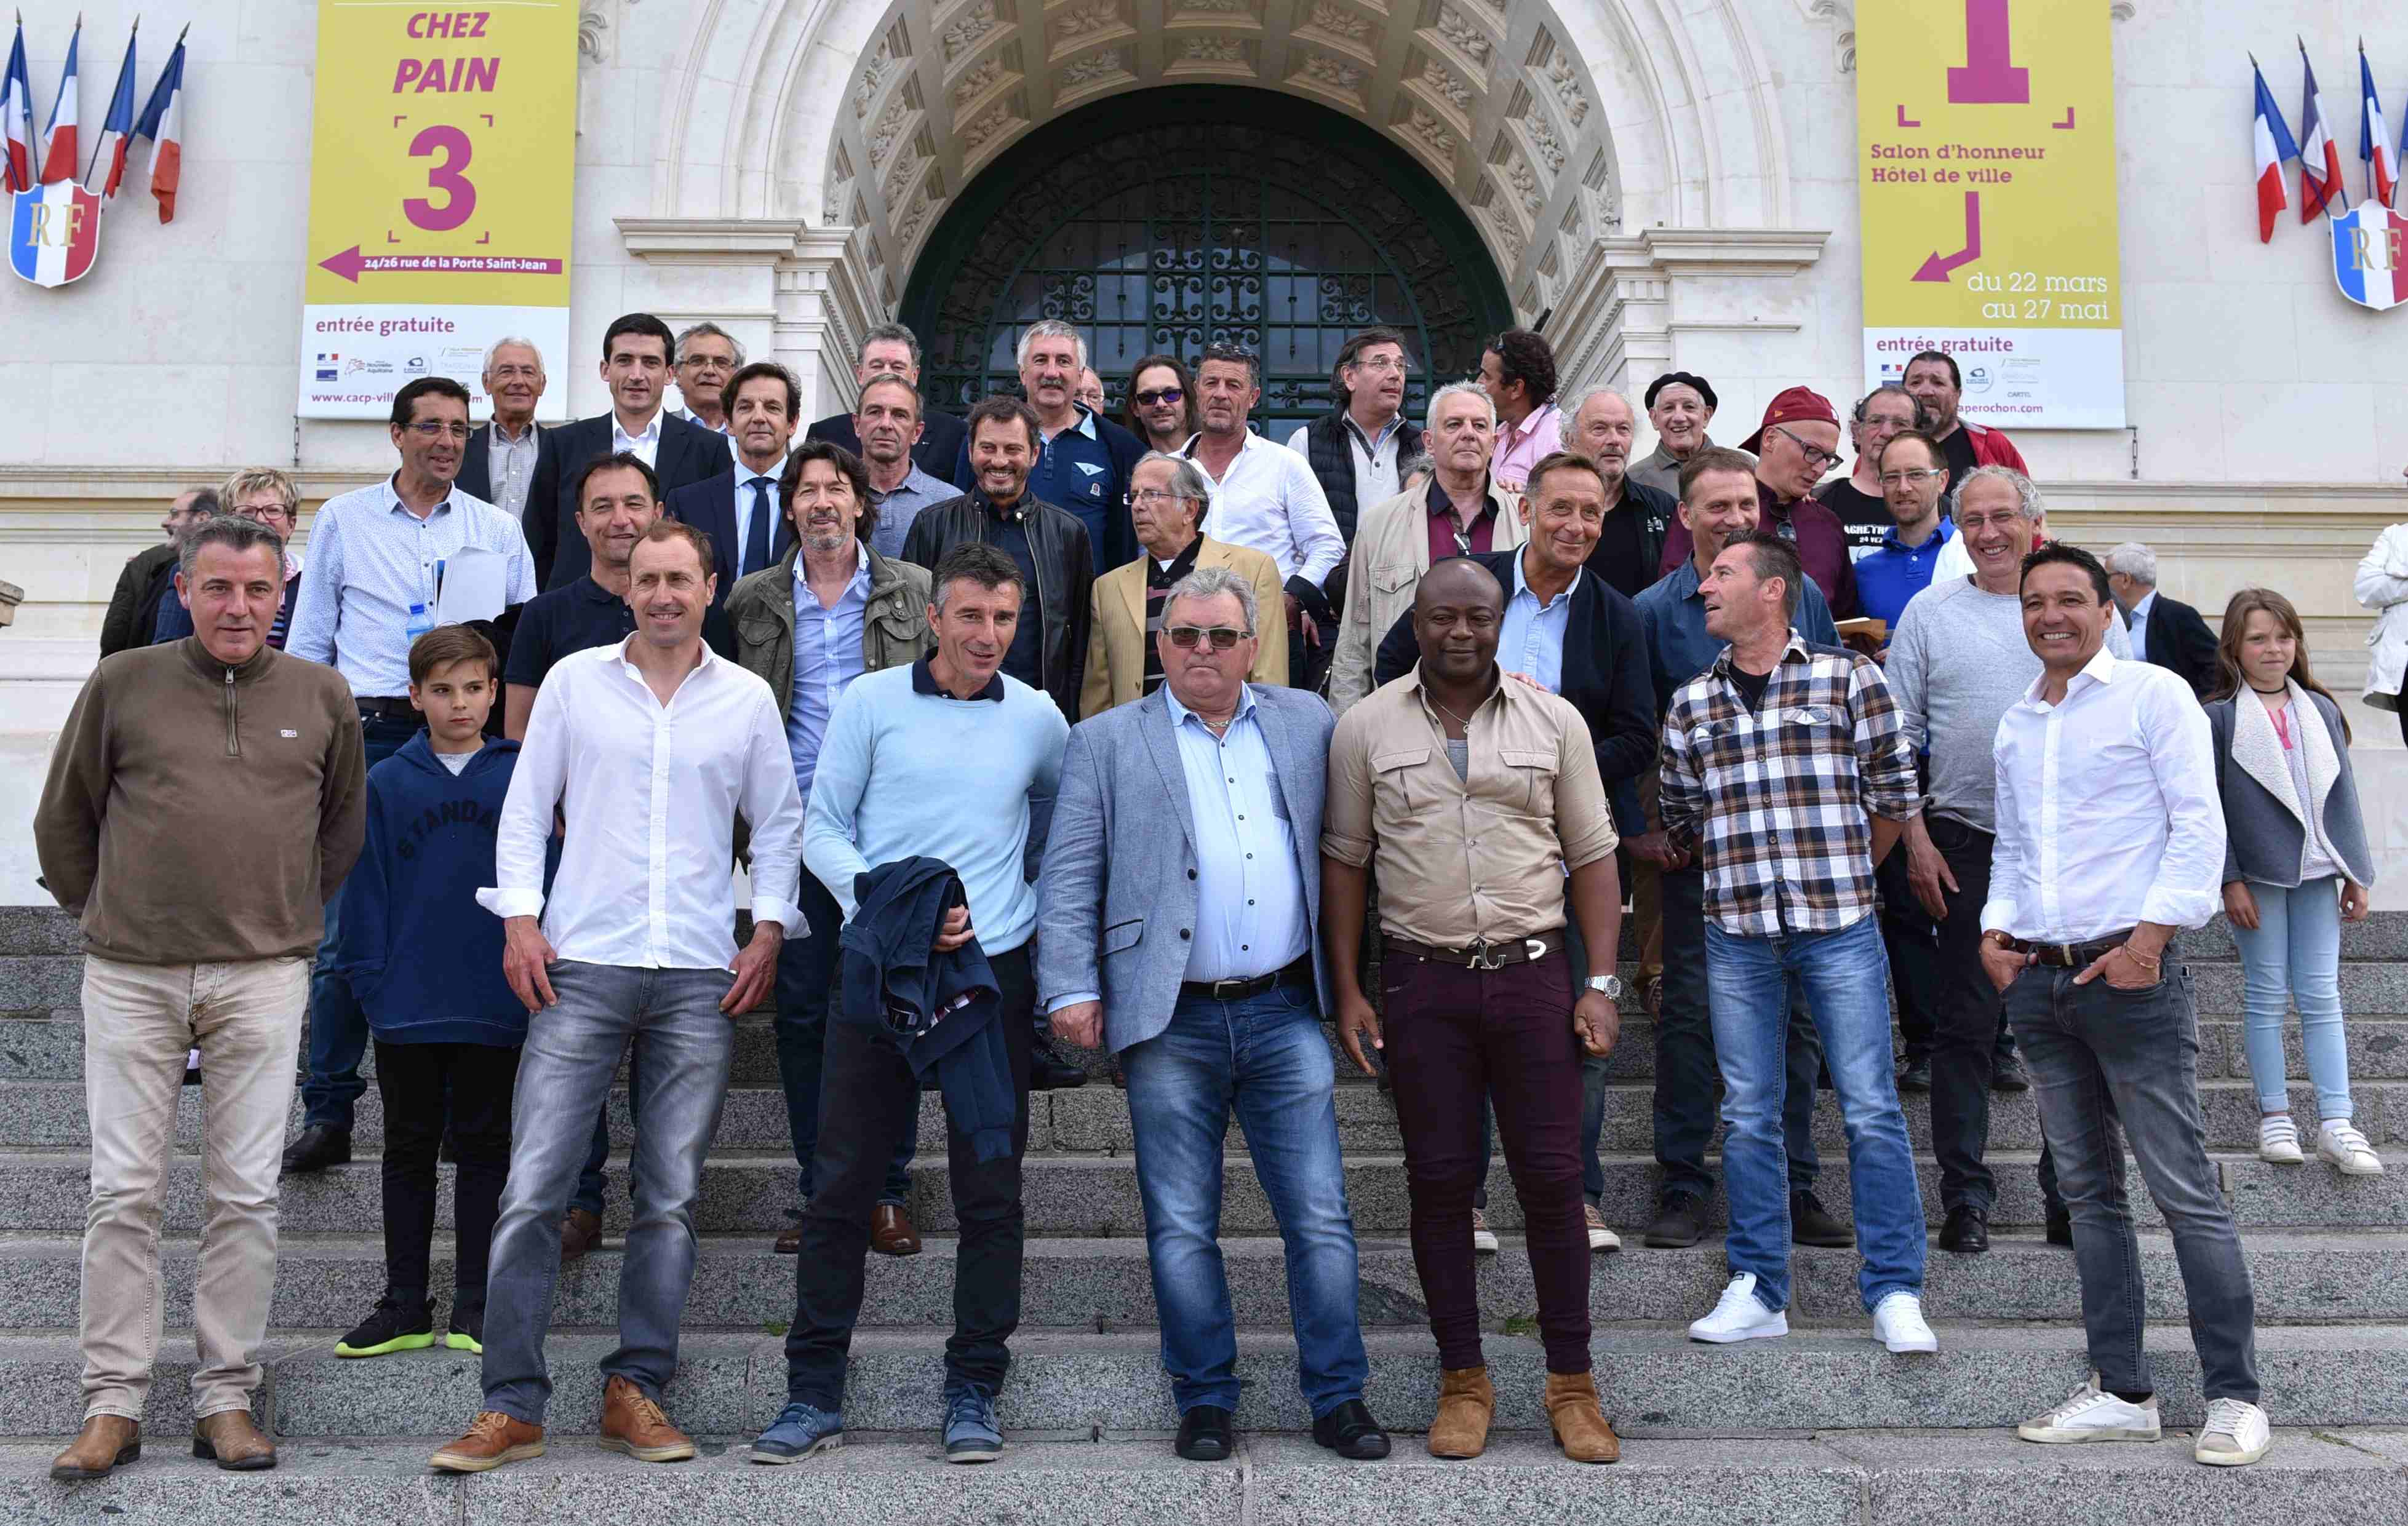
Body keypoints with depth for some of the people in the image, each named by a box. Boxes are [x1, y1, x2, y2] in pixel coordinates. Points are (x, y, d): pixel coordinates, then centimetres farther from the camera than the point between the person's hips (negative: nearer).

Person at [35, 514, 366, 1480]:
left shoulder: (322, 697, 6)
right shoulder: (122, 685, 3)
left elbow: (344, 825, 18)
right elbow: (63, 819, 14)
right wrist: (101, 914, 15)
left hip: (263, 980, 1)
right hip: (131, 975, 0)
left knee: (246, 1195, 3)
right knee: (123, 1192, 2)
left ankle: (226, 1400, 13)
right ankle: (113, 1406, 12)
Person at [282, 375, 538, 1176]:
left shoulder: (498, 530, 11)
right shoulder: (343, 519, 10)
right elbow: (307, 645, 12)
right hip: (364, 739, 0)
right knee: (345, 926, -4)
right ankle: (328, 1115, 4)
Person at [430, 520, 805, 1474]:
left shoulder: (747, 698, 8)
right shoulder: (574, 680, 6)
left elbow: (779, 824, 13)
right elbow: (526, 808, 8)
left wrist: (769, 932, 3)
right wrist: (519, 918, -2)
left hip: (701, 977, 1)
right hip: (581, 967, -1)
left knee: (671, 1197, 4)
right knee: (533, 1189, -4)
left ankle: (635, 1391, 16)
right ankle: (512, 1406, 5)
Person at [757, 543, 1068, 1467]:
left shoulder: (1037, 718, 7)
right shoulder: (871, 702, 2)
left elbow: (1066, 817, 25)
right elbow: (822, 830, 2)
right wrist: (891, 904, -13)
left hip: (993, 974, 1)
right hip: (880, 968, -1)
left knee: (991, 1190, 3)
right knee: (841, 1185, 2)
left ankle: (975, 1390, 17)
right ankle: (814, 1393, 15)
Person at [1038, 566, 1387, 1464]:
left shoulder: (1307, 723, 11)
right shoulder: (1106, 743, 5)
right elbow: (1068, 877, 1)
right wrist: (1072, 987, -7)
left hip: (1284, 1012, 1)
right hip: (1171, 1022, -1)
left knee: (1321, 1219, 3)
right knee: (1181, 1228, 6)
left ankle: (1338, 1396, 16)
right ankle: (1205, 1399, 20)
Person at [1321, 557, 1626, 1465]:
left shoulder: (1554, 722, 5)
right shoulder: (1366, 728, 3)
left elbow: (1592, 856, 6)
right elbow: (1344, 863, 6)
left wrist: (1602, 983, -1)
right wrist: (1346, 991, 1)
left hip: (1531, 974, 0)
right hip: (1420, 983, 0)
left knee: (1552, 1178, 2)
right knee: (1439, 1181, 5)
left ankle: (1571, 1382, 16)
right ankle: (1463, 1379, 19)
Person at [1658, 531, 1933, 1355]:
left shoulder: (1848, 679, 1)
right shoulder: (1690, 705, 10)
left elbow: (1894, 792, 6)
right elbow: (1680, 820, 16)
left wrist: (1840, 873, 11)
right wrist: (1740, 877, 12)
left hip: (1839, 925, -3)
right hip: (1737, 932, 3)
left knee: (1871, 1110, 0)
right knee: (1748, 1117, 7)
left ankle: (1894, 1293, 10)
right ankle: (1756, 1292, 17)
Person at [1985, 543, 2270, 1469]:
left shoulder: (2154, 695, -2)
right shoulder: (2016, 724, 17)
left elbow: (2199, 825, -7)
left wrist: (2151, 935, -15)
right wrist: (1994, 930, 7)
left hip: (2131, 972, -6)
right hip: (2038, 980, 6)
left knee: (2184, 1190, -4)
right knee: (2088, 1191, 10)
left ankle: (2234, 1396, 5)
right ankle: (2122, 1392, 17)